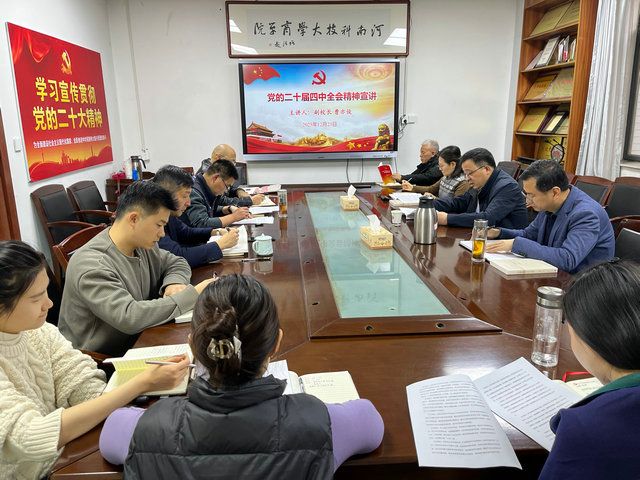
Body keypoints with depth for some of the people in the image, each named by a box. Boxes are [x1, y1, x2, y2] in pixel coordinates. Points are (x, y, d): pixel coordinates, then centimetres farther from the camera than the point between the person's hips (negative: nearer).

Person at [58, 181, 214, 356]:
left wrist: (173, 284, -8)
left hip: (138, 342, 8)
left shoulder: (142, 246, 1)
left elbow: (176, 263, 16)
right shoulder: (93, 265, -23)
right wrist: (192, 295, -28)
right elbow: (128, 317, -33)